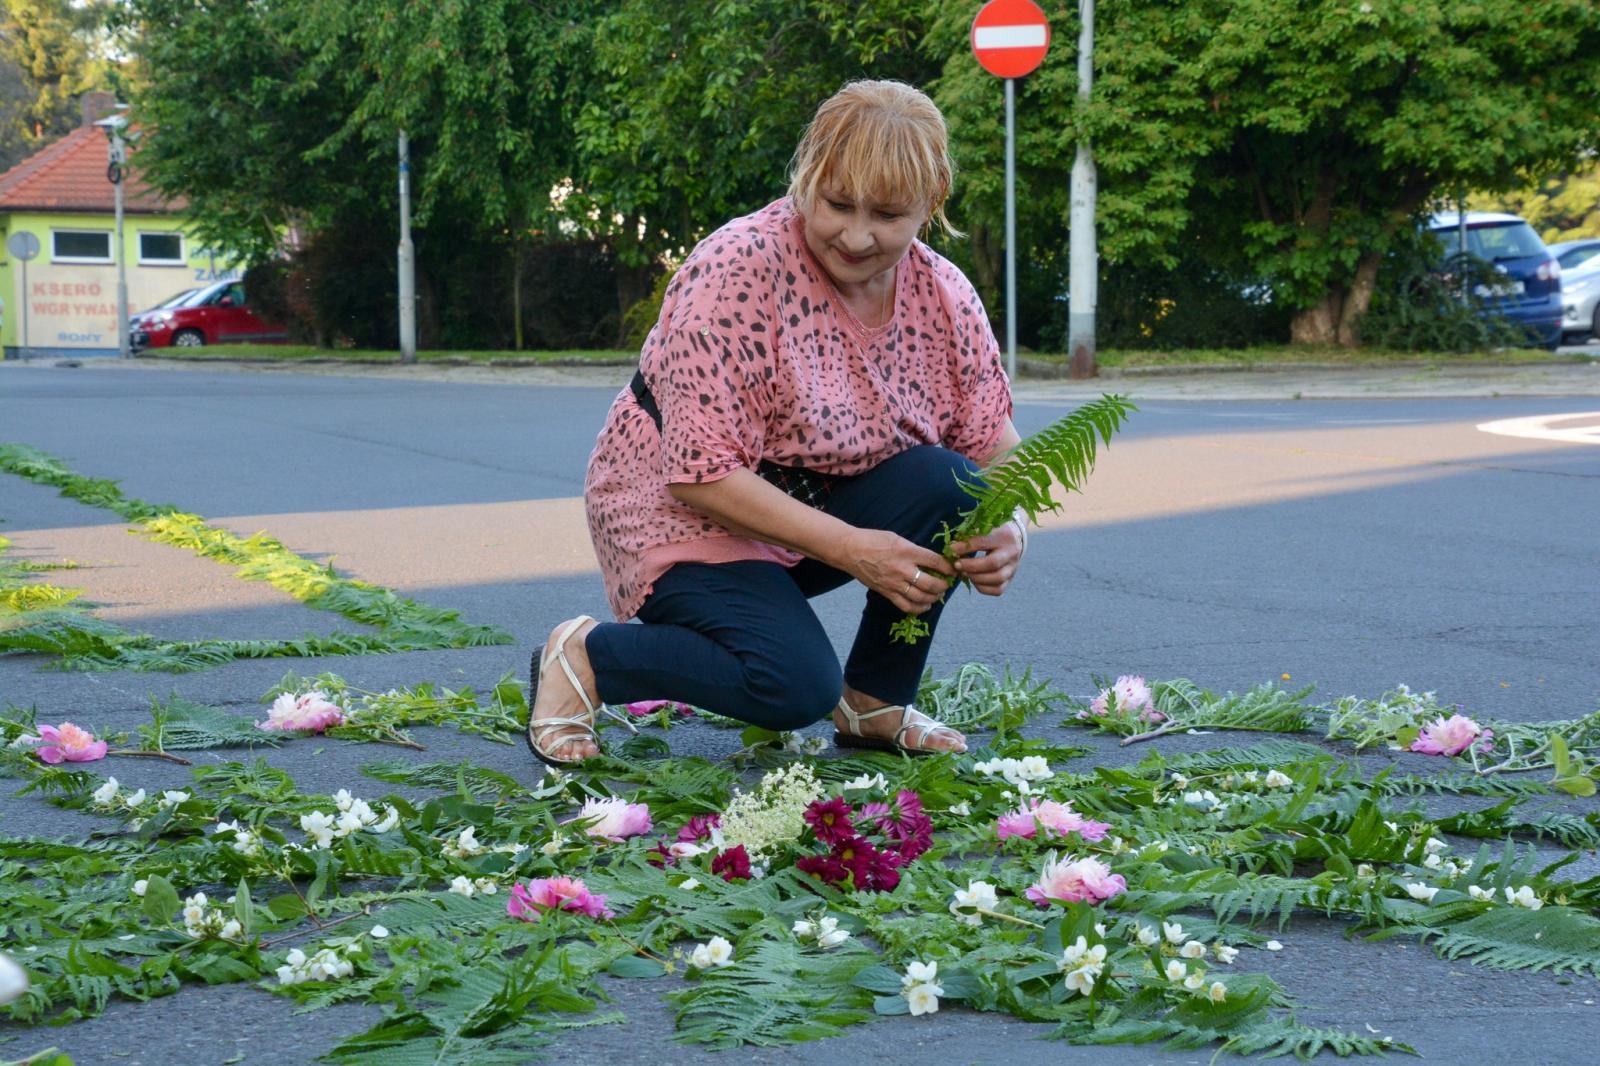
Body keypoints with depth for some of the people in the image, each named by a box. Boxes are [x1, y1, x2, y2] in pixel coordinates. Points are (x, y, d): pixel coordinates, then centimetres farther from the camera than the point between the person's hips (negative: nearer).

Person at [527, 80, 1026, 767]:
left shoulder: (945, 298, -7)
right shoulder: (740, 271, -25)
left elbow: (995, 448, -1)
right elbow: (702, 473, -28)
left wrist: (1006, 529, -26)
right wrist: (850, 548, -34)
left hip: (823, 503, 6)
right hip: (688, 514, -6)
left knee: (947, 486, -21)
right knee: (795, 687, -28)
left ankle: (875, 701, -1)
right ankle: (585, 656, -3)